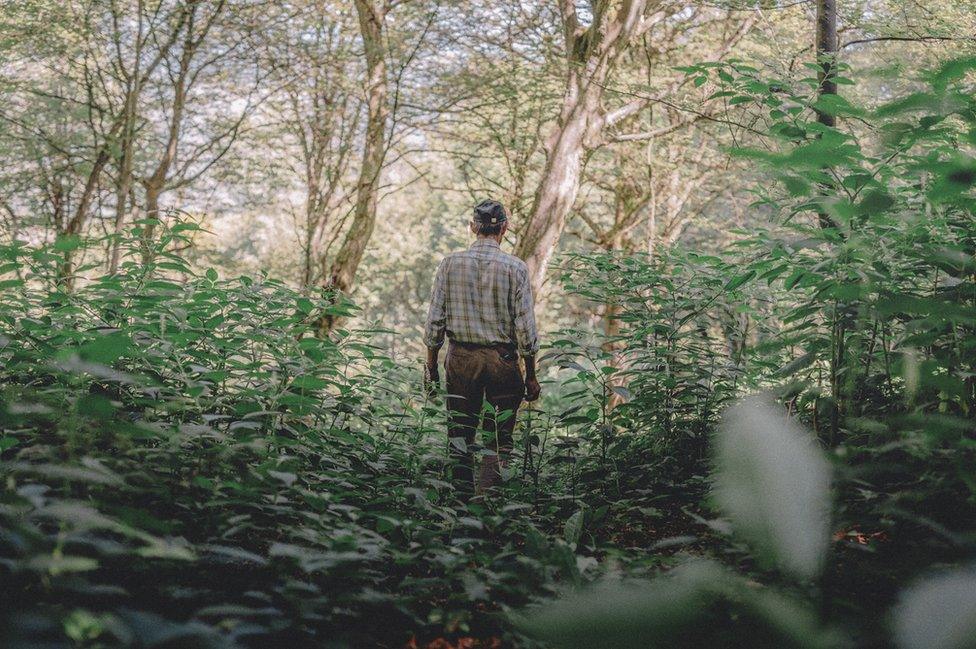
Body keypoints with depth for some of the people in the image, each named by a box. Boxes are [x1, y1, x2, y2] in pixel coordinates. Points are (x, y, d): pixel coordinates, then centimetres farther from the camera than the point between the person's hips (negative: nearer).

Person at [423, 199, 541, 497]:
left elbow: (434, 321, 0)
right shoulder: (515, 267, -6)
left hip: (460, 358, 2)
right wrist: (531, 376, 2)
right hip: (502, 360, -2)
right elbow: (525, 327, -6)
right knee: (498, 440, 6)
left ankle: (461, 498, 18)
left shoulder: (450, 263, 0)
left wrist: (431, 366, 10)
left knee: (459, 436, 13)